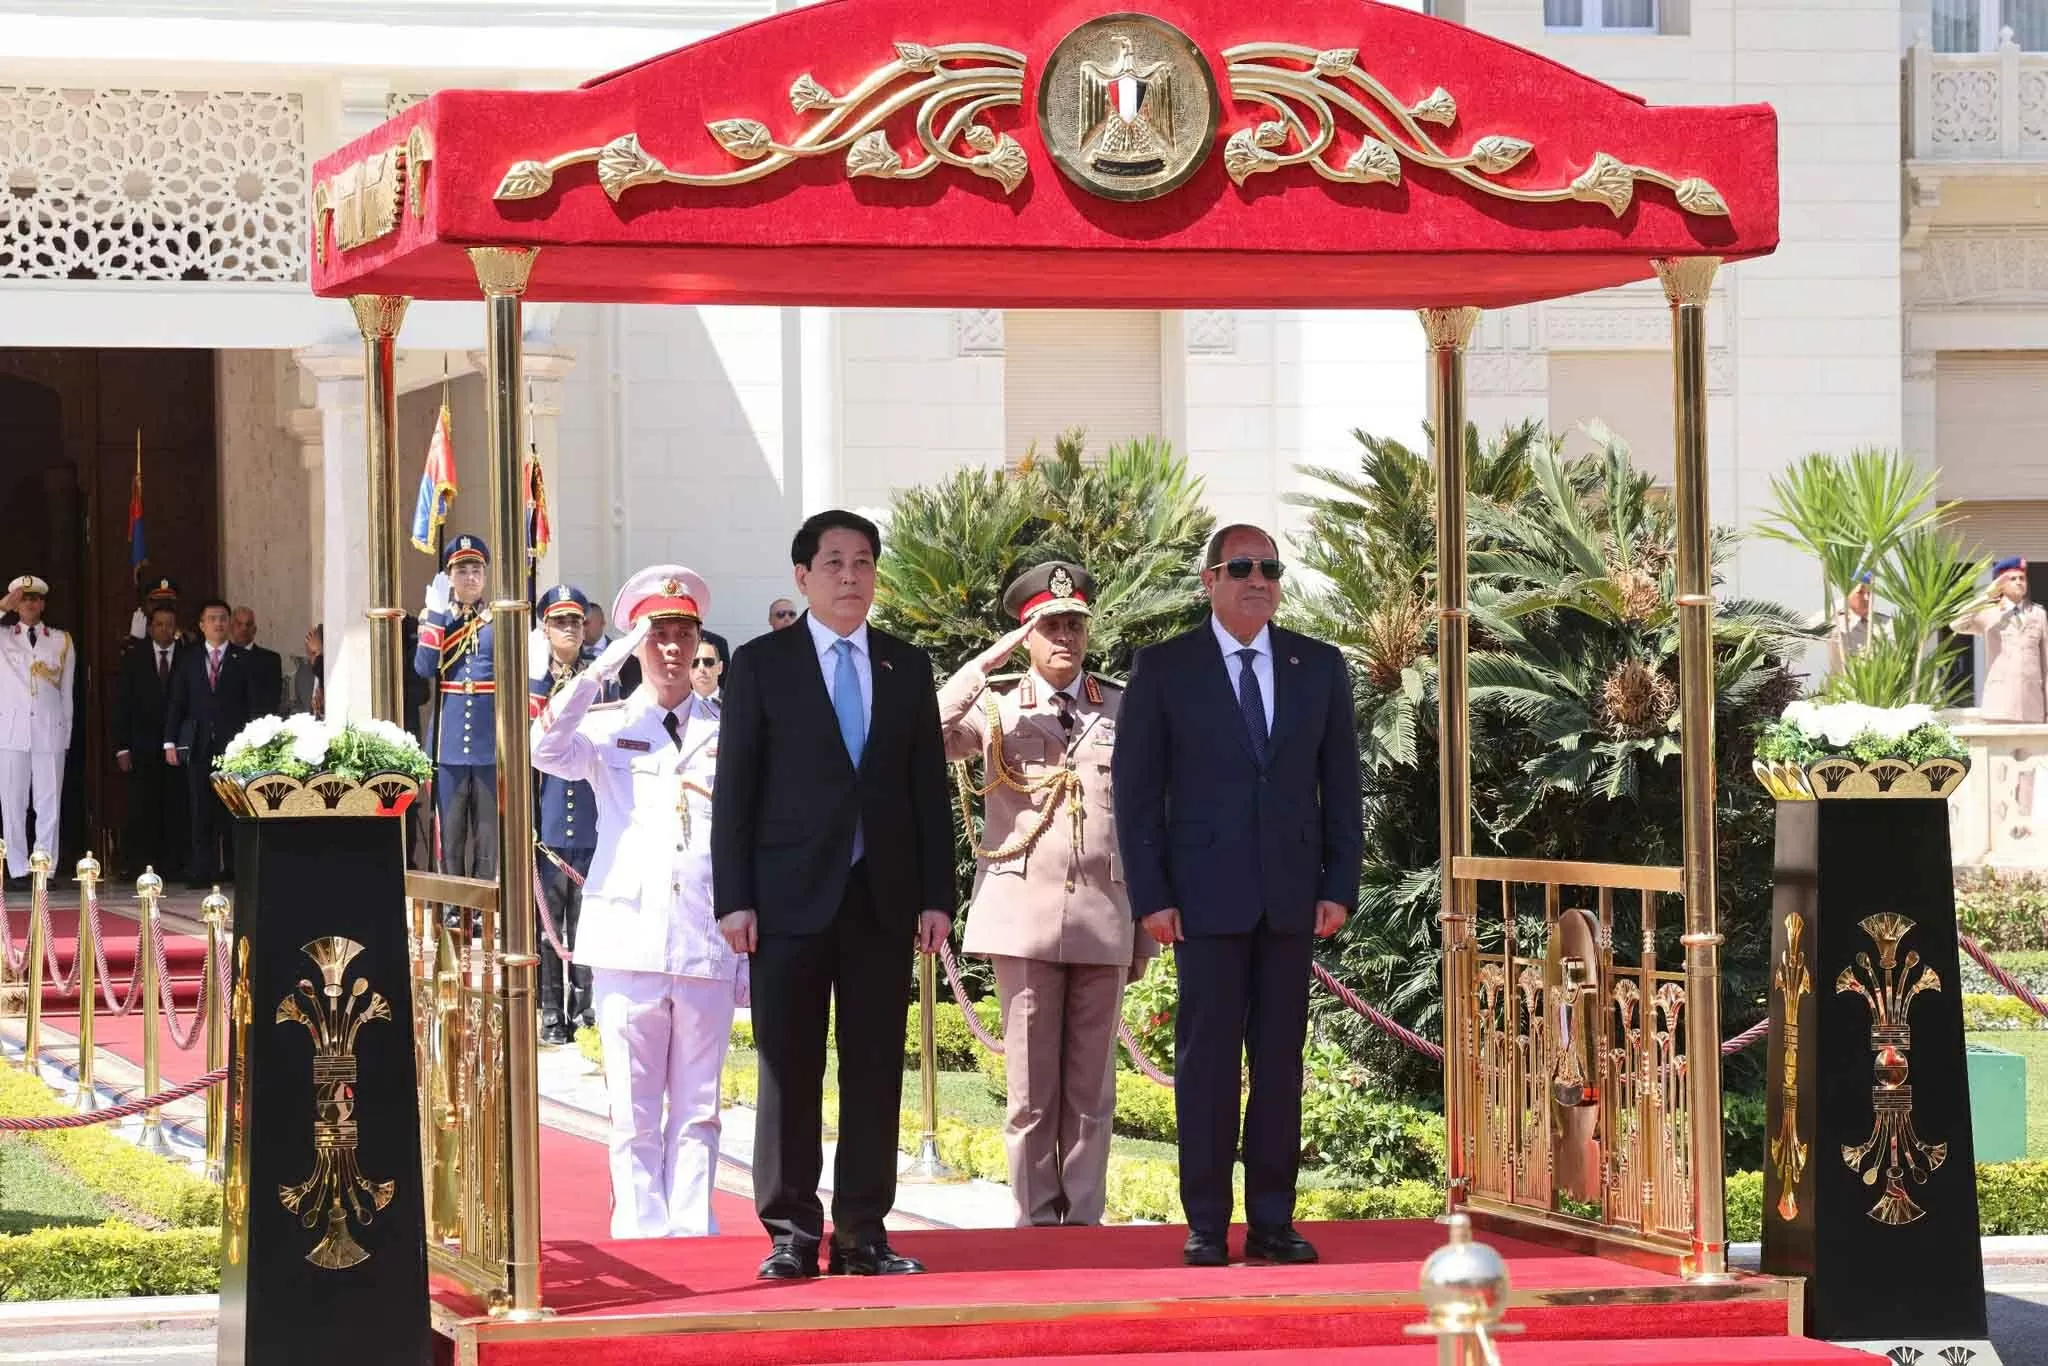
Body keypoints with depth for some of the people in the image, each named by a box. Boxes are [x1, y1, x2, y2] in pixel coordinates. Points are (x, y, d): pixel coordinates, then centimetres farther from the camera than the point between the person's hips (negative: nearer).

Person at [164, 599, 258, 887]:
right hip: (199, 745, 2)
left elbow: (253, 703, 5)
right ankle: (204, 871, 1)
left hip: (234, 743, -2)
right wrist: (170, 742, 3)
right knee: (201, 811, -1)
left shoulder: (243, 660, 8)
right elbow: (175, 704, 12)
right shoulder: (188, 661, 13)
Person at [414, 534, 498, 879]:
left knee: (489, 830, 2)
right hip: (450, 742, 1)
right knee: (451, 829, 3)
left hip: (490, 742, -1)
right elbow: (424, 668, -6)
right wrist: (436, 615, -12)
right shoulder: (436, 618, 7)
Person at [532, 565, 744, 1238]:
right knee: (634, 1110, -1)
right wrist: (600, 670, -14)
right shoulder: (606, 727, 9)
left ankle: (692, 1232, 5)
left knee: (697, 1106, 3)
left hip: (707, 948, 1)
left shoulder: (728, 733, 11)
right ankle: (641, 1235, 3)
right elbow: (546, 751, -13)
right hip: (629, 942, -1)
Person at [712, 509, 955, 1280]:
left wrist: (936, 896, 3)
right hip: (791, 896, -3)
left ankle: (862, 1231, 8)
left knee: (875, 1070, 3)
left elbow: (929, 788, 10)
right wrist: (734, 899, -7)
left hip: (882, 898, 3)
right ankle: (791, 1230, 5)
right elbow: (735, 789, 0)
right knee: (788, 1069, -1)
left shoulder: (907, 667, 11)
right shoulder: (760, 665, 3)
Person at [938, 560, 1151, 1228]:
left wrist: (1145, 932, 10)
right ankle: (1035, 1223, 4)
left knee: (1091, 1088, 3)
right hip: (1025, 918, -2)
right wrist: (989, 661, -13)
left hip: (1104, 920, 2)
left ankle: (1084, 1220, 8)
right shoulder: (996, 706, 8)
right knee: (1031, 1090, -1)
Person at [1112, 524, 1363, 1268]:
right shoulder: (1163, 669, 2)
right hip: (1206, 892, -3)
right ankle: (1206, 1225, 2)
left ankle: (1272, 1220, 8)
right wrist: (1150, 895, -6)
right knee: (1207, 1056, -2)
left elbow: (1340, 783, 10)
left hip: (1291, 893, 3)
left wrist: (1340, 885, 1)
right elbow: (1136, 789, 0)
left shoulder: (1319, 667, 9)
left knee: (1281, 1056, 4)